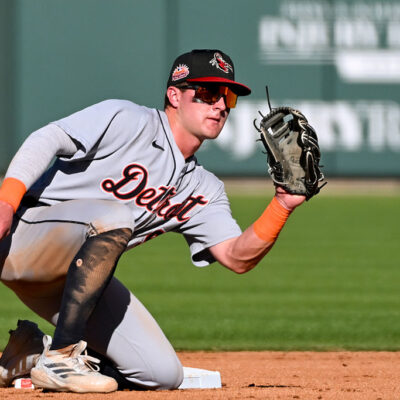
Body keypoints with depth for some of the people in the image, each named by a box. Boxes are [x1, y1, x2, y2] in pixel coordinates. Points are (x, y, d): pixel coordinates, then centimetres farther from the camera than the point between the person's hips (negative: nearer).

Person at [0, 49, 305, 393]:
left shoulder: (204, 190, 13)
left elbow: (237, 258, 2)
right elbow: (48, 139, -15)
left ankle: (32, 352, 13)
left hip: (72, 276, 7)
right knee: (114, 216, -37)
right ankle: (58, 358, -29)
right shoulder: (127, 120, -8)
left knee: (163, 374, -5)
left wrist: (282, 206, -14)